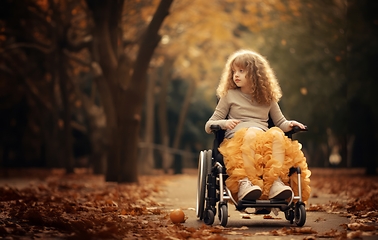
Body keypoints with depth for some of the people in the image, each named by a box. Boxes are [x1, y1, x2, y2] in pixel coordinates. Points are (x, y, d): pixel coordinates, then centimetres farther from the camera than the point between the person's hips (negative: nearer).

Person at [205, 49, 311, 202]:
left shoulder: (268, 98, 23)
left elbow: (281, 122, 29)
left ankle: (275, 180, -45)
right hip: (237, 138, -2)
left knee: (277, 134, -32)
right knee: (251, 133, -38)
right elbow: (209, 126, 14)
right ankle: (245, 182, -51)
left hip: (265, 140, 2)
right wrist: (224, 123, -8)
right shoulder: (230, 95, 18)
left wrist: (290, 124, 5)